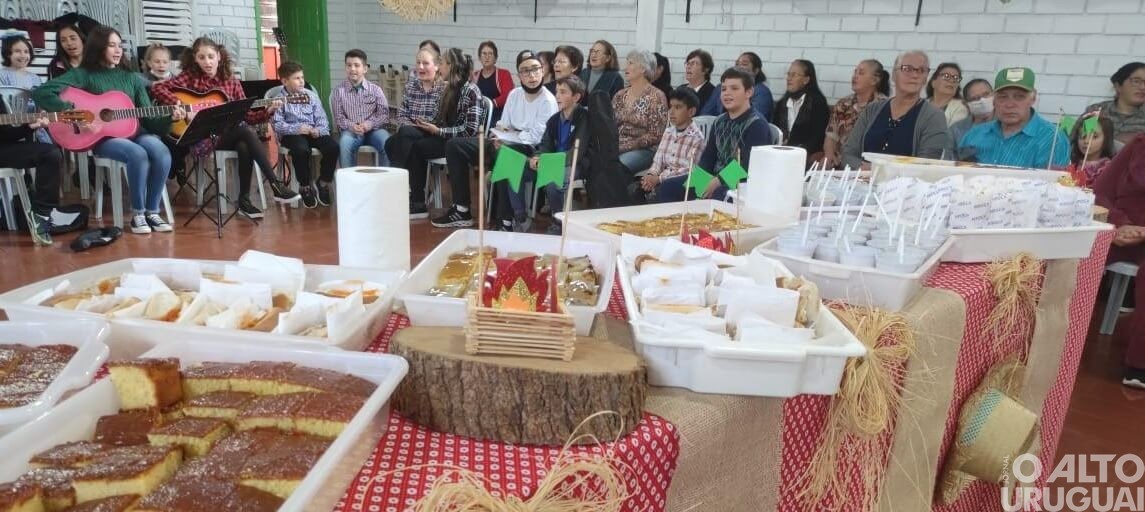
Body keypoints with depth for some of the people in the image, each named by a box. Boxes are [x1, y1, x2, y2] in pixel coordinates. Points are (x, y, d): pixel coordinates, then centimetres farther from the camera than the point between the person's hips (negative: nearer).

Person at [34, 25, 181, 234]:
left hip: (133, 132, 4)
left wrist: (169, 118, -8)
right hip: (101, 137, -3)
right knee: (138, 154, -34)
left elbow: (147, 117, 10)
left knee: (161, 152, -29)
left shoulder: (131, 78, 16)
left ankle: (152, 211, -15)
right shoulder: (84, 74, 3)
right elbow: (41, 93, -7)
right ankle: (137, 213, -16)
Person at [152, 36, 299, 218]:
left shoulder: (231, 82, 8)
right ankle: (276, 185, -29)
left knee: (245, 147, -31)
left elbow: (246, 116, 6)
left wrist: (268, 111, -9)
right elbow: (157, 88, -10)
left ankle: (244, 199, -16)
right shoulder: (190, 77, 1)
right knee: (247, 133, -28)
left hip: (228, 135, 3)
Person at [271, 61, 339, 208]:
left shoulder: (311, 95, 12)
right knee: (301, 149, -36)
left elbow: (321, 118, 9)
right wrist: (296, 129, -24)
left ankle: (323, 183, -2)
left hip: (314, 132, 4)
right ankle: (305, 187, -12)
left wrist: (319, 130, -13)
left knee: (333, 146, -23)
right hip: (291, 134, -4)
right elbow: (277, 124, -9)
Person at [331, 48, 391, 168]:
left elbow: (384, 114, 2)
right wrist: (351, 126, -17)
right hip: (351, 130, 0)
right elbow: (338, 117, 3)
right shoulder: (339, 91, 3)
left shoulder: (375, 89, 4)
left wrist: (370, 124, -16)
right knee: (344, 143, -32)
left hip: (373, 130, 0)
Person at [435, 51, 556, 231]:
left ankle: (507, 220, -30)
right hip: (506, 143, 8)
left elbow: (536, 137, -17)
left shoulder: (548, 101, -11)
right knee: (454, 145, -1)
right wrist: (499, 135, -12)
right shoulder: (514, 94, 11)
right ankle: (461, 210, -1)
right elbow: (503, 126, 11)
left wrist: (505, 136, -12)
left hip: (529, 148, -8)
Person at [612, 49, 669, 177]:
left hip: (644, 150, -5)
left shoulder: (656, 97, -2)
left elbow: (655, 135, -8)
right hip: (616, 147, 5)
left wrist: (626, 146, -15)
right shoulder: (620, 95, 15)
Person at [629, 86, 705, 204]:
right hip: (664, 177, 6)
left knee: (655, 194, -31)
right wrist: (651, 175, -14)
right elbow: (658, 160, 9)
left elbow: (689, 169, -16)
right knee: (633, 189, -15)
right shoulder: (668, 132, 15)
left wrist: (659, 178, -20)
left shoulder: (696, 137, -8)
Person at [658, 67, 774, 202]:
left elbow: (747, 167, -19)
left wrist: (719, 182, -23)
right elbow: (707, 158, 13)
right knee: (668, 186, -5)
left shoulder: (757, 124, -10)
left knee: (718, 195, -40)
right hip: (715, 179, 7)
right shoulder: (719, 122, 14)